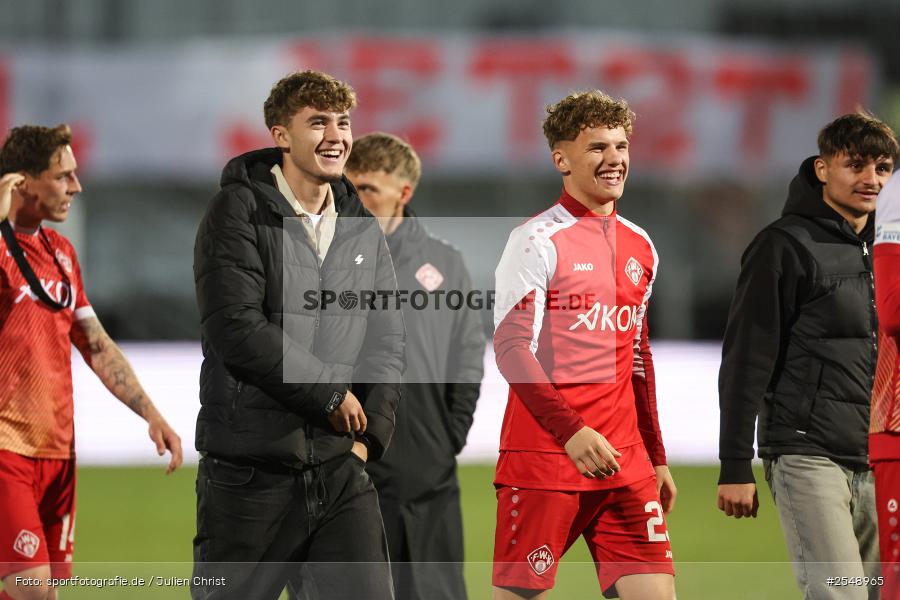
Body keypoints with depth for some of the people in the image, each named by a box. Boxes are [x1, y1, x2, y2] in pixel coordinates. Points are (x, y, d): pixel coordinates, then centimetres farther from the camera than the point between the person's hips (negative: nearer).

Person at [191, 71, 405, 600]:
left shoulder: (363, 228, 12)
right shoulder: (239, 211, -7)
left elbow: (388, 342, 14)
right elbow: (237, 330, -17)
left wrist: (369, 433, 0)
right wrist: (333, 394, -11)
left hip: (341, 469, 5)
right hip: (250, 471, -5)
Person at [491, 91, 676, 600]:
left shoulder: (640, 246, 15)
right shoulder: (538, 240, -6)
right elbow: (512, 349, -14)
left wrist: (656, 458, 20)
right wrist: (572, 432, -25)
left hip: (624, 462, 6)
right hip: (543, 457, -6)